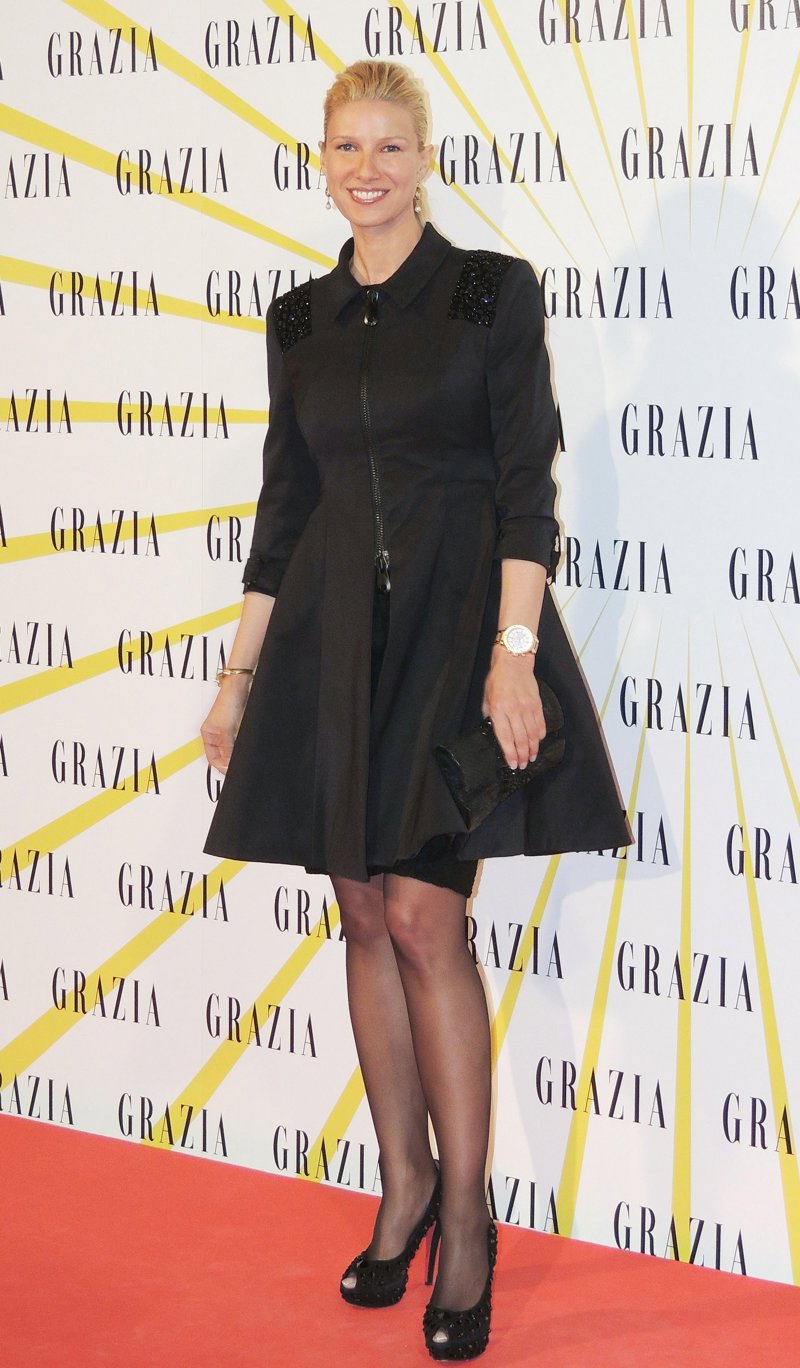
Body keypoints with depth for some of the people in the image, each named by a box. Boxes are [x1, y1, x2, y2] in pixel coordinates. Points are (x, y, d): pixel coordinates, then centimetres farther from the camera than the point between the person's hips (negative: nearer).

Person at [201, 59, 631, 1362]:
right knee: (368, 920, 7)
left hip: (457, 624, -5)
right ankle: (403, 1182, 21)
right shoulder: (301, 320, 11)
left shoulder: (493, 290, -2)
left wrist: (514, 651, -17)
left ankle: (464, 1212, 4)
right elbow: (284, 501, 14)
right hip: (333, 636, 5)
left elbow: (528, 482, -8)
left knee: (425, 920, -8)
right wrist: (241, 672, 13)